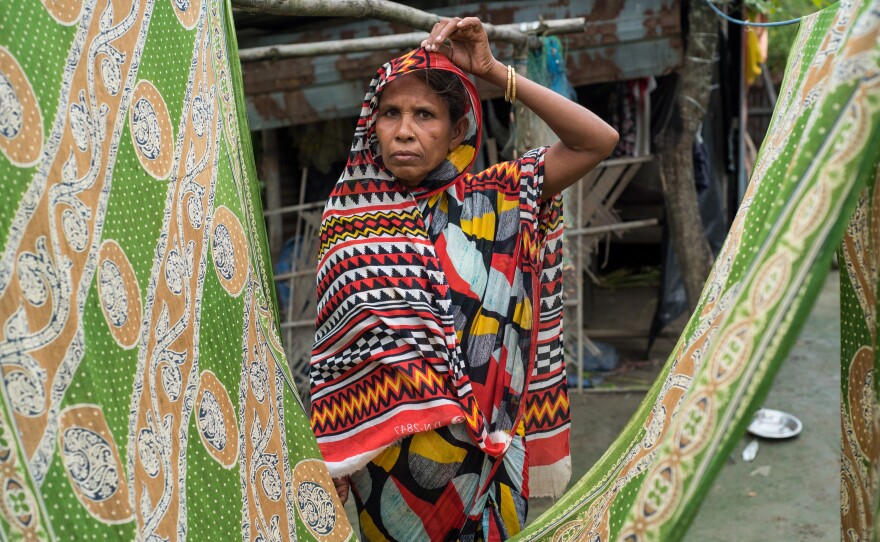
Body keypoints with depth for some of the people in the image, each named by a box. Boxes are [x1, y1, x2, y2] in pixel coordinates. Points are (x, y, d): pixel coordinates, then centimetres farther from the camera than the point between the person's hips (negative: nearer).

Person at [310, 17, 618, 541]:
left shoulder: (488, 199, -1)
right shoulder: (350, 215, 0)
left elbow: (599, 140, -8)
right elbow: (333, 350, 2)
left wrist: (492, 70, -10)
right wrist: (331, 459, -2)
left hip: (478, 443, 0)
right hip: (382, 450, 0)